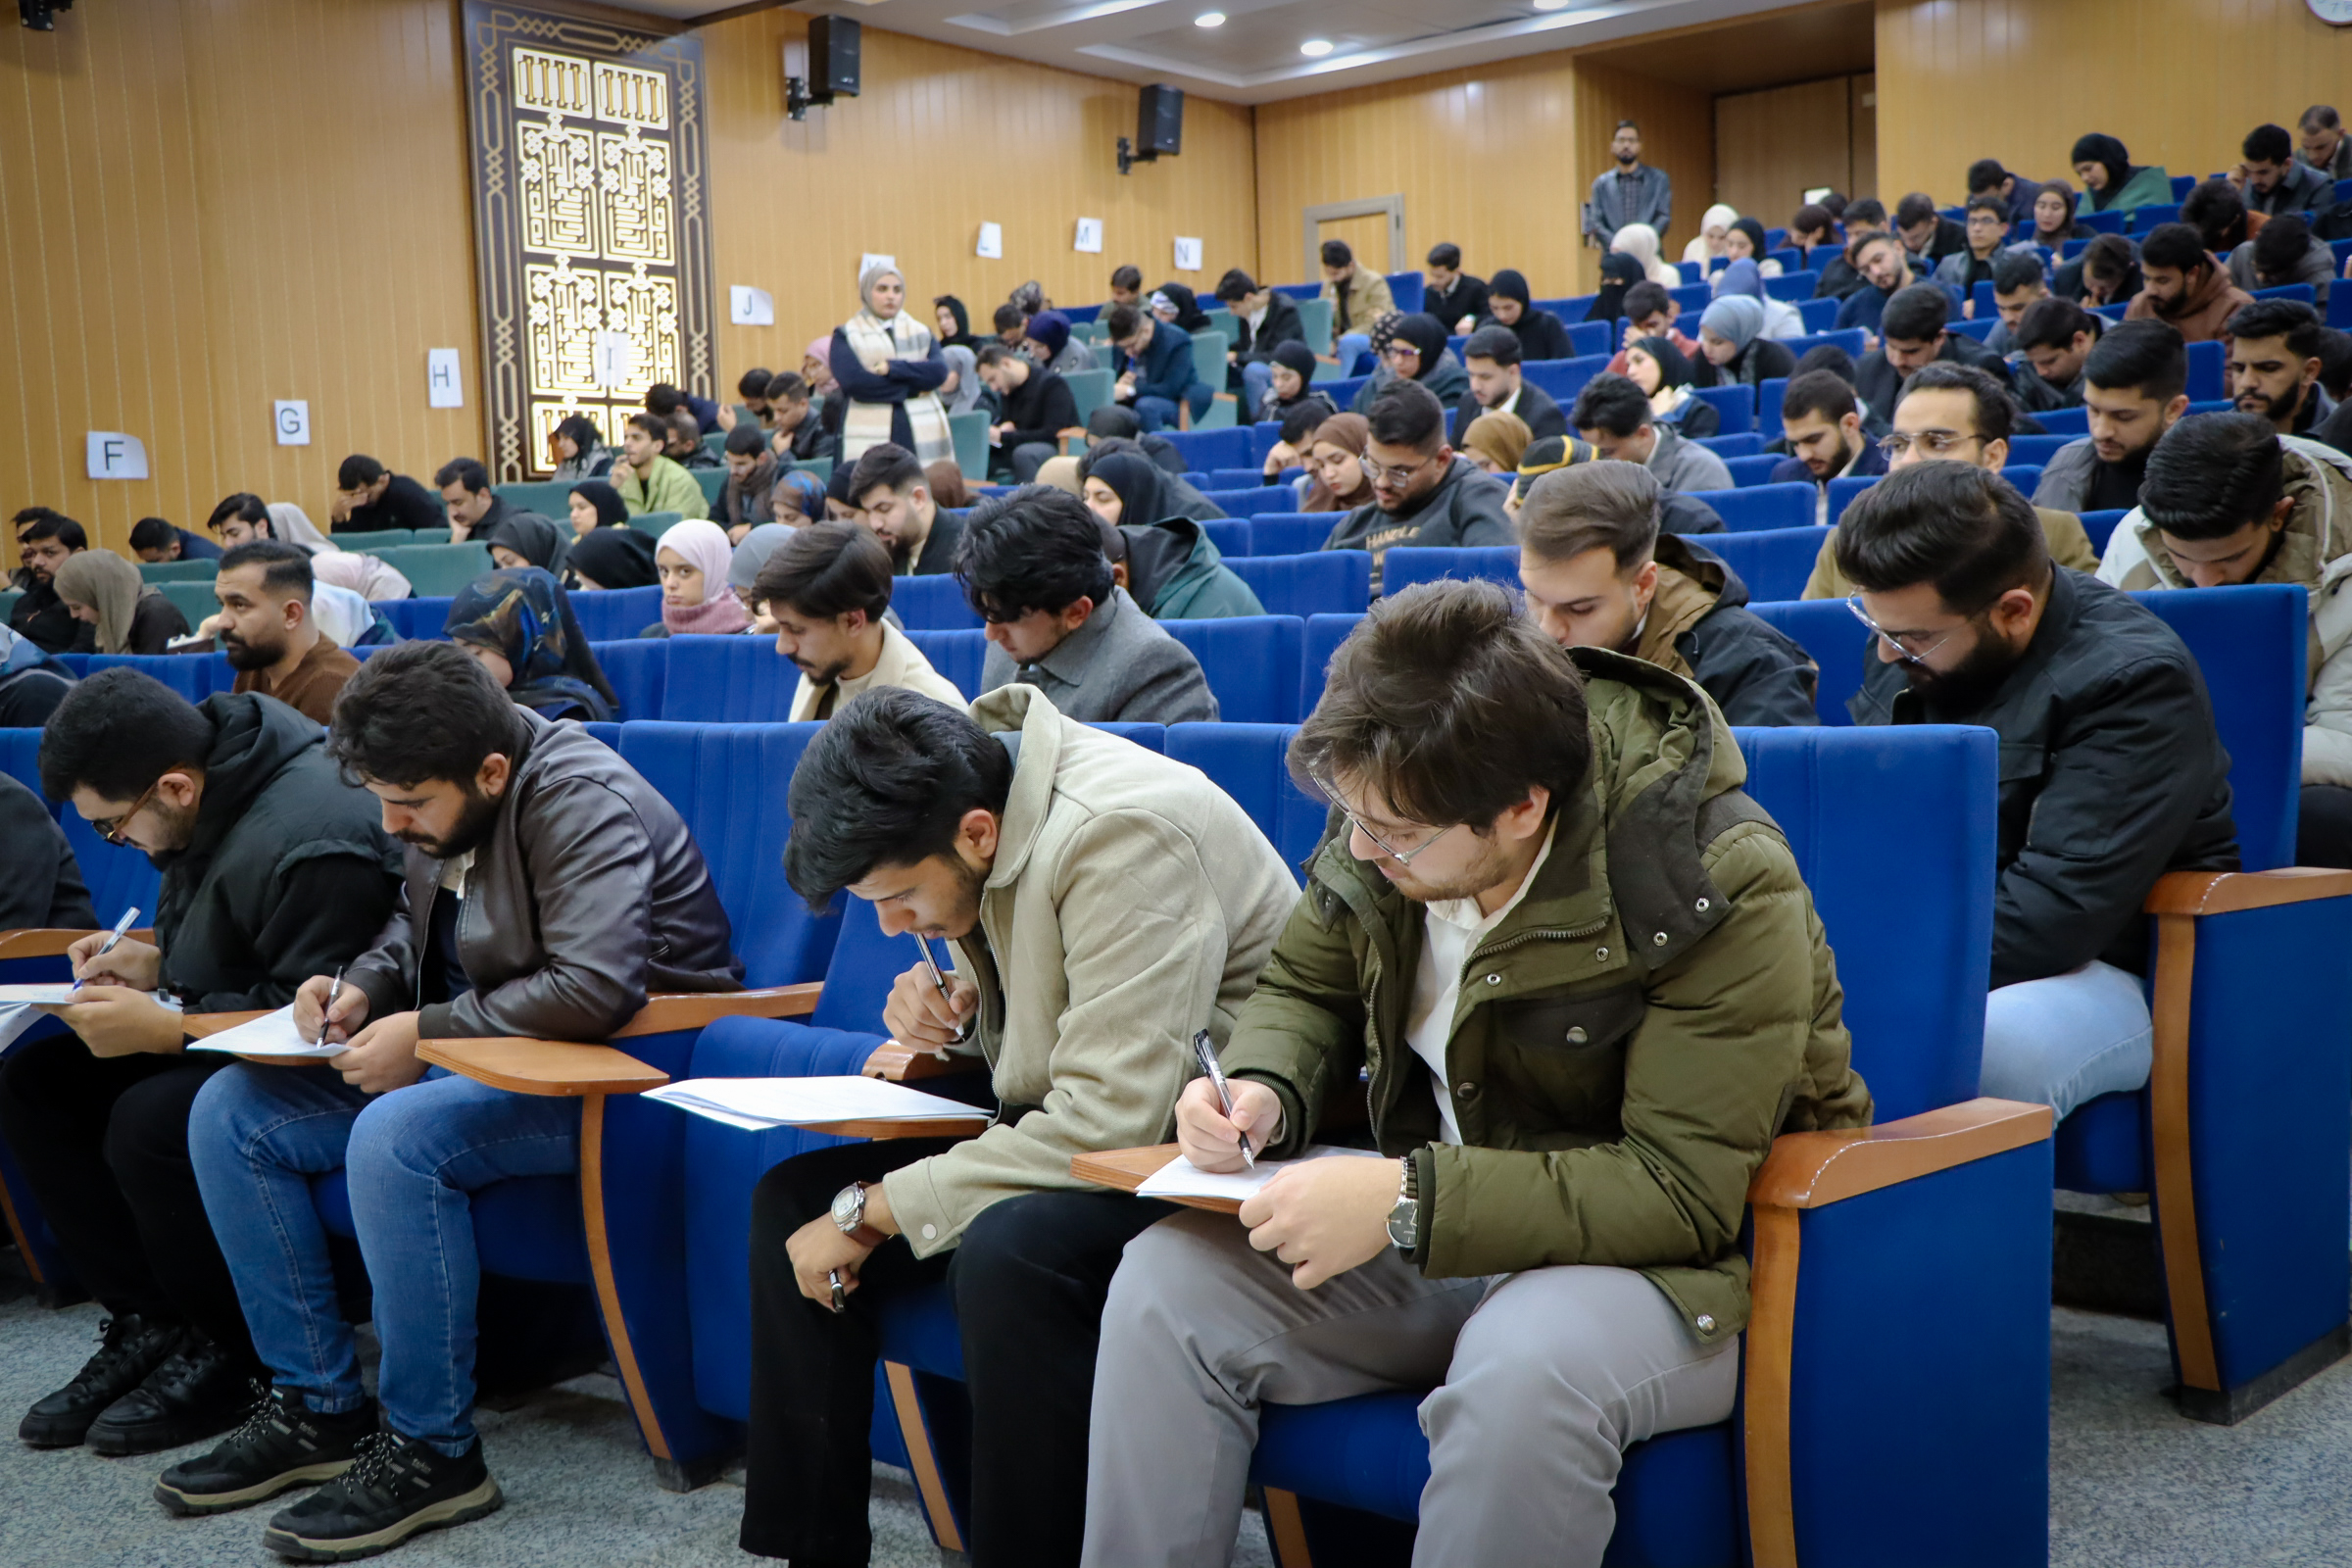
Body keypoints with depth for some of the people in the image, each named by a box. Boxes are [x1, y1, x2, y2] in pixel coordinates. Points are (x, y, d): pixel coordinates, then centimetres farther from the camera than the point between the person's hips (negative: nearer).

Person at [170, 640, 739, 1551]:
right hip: (477, 1057, 10)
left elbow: (593, 988, -33)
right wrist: (364, 986, 1)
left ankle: (433, 1454, -17)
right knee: (229, 1111, 1)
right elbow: (418, 924, 23)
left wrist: (425, 1032, -24)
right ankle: (318, 1406, 7)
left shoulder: (580, 802, -22)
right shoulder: (444, 797, 5)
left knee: (395, 1138, -34)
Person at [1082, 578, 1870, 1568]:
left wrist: (1408, 1201, -31)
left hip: (1672, 1260, -5)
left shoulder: (1723, 889, -23)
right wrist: (1261, 1093, -11)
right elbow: (1302, 989, 13)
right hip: (1433, 1211, 6)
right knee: (1166, 1280, -13)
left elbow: (1684, 1191, -25)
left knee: (1521, 1373, -38)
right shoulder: (1387, 814, -6)